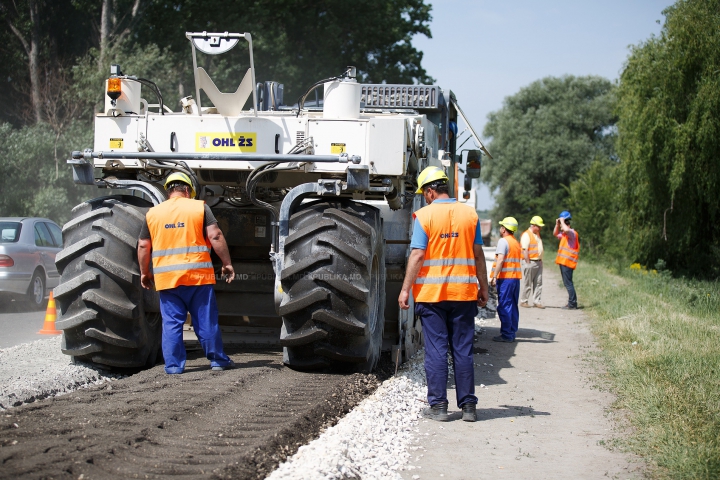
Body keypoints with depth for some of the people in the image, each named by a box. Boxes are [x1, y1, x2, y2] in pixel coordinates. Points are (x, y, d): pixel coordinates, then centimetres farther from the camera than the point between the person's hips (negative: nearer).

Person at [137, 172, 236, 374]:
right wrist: (226, 263, -2)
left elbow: (143, 246, 9)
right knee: (206, 320, 7)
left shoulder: (152, 213, 8)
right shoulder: (199, 207, 1)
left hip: (166, 278, 1)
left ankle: (173, 364, 4)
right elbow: (215, 236, -7)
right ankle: (217, 359, 13)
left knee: (171, 322, 5)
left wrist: (145, 273, 20)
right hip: (198, 274, -1)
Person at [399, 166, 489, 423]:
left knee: (436, 350, 3)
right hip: (464, 293, 3)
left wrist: (406, 289, -5)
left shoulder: (425, 215, -6)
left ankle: (438, 406, 4)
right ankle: (468, 406, 10)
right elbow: (478, 255, 7)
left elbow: (417, 256, -10)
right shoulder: (470, 214, 4)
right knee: (463, 350, 8)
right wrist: (483, 287, 14)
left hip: (431, 293, -3)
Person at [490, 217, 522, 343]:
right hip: (516, 277, 8)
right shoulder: (516, 243, 17)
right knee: (513, 306, 12)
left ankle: (506, 335, -6)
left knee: (504, 307, -5)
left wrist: (494, 277, -17)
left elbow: (500, 260, -17)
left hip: (505, 277, -8)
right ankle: (512, 333, 15)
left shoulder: (503, 241, -9)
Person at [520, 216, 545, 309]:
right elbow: (525, 250, -16)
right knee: (527, 283, -1)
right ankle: (524, 301, 6)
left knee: (538, 283, 5)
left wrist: (540, 260, 17)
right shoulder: (526, 235, -11)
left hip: (538, 262, 8)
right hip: (530, 262, -8)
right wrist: (528, 263, -19)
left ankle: (537, 301, 8)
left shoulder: (537, 234, 17)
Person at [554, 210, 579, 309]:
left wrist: (562, 221, -16)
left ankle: (572, 304, -9)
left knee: (568, 283, -9)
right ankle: (572, 303, 17)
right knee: (567, 283, 12)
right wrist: (557, 224, 18)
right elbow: (555, 234, 35)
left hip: (567, 262, -10)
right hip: (563, 262, 10)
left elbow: (566, 230, -33)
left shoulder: (572, 233, -10)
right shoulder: (564, 234, 19)